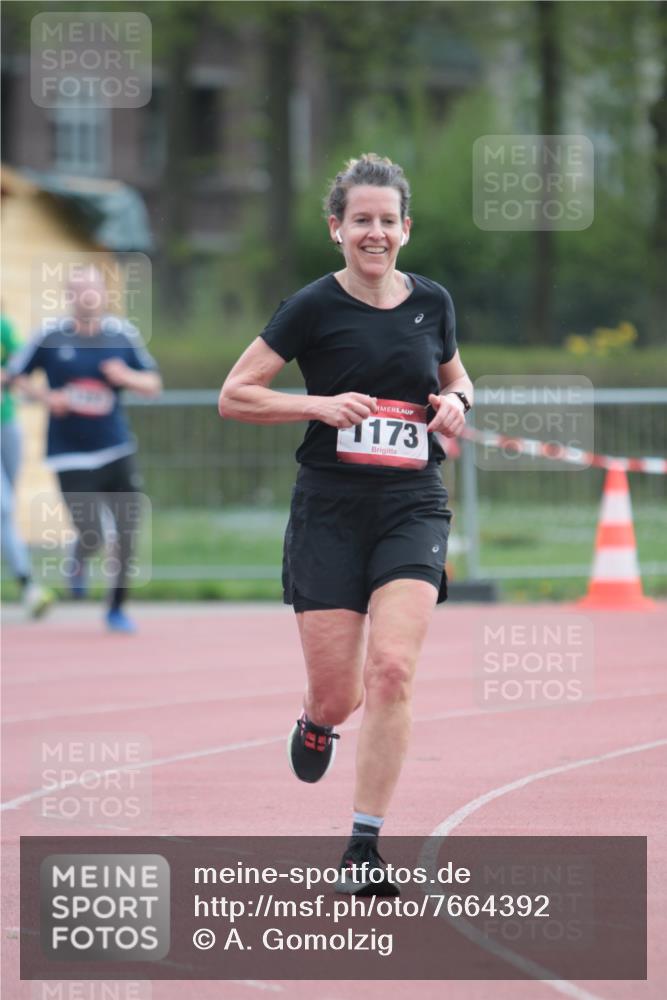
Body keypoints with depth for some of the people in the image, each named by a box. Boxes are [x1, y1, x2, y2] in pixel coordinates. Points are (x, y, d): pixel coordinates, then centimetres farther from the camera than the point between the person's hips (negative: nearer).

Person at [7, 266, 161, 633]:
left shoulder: (122, 334, 1)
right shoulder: (51, 336, -5)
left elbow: (153, 384, 8)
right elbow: (15, 374, 6)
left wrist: (126, 378, -13)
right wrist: (45, 397, -11)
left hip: (116, 451, 3)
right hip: (71, 455, -3)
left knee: (127, 534, -1)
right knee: (92, 538, -9)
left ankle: (116, 608, 19)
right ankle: (77, 560, 29)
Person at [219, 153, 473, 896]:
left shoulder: (432, 303, 7)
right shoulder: (315, 307, -4)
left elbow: (455, 376, 26)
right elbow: (234, 396, -2)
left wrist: (457, 402, 2)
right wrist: (321, 404, -15)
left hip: (412, 508, 2)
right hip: (330, 509, -2)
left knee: (392, 668, -17)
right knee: (337, 694, -1)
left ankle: (364, 848, -11)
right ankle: (316, 721, 40)